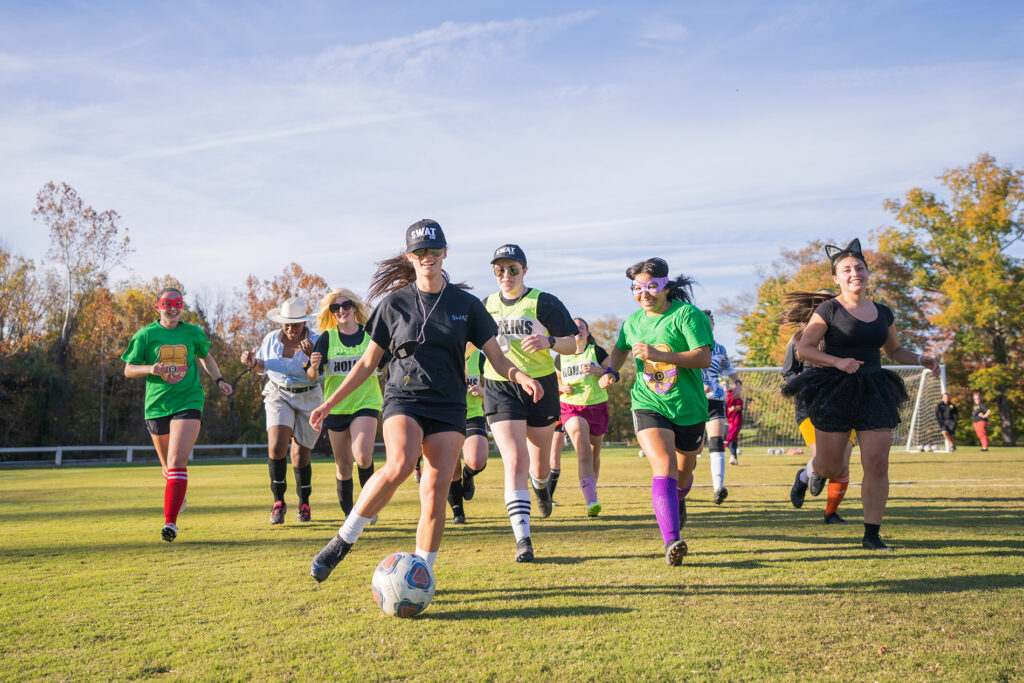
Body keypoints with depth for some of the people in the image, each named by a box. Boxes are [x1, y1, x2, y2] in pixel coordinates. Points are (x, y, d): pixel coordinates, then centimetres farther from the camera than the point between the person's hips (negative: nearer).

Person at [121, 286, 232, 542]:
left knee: (177, 461, -17)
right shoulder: (146, 335, 0)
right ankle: (179, 493, 49)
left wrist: (219, 380, 12)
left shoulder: (193, 333, 5)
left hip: (188, 403, -1)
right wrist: (149, 369, -17)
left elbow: (205, 356, 24)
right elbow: (128, 370, 3)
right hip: (157, 405, 1)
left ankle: (170, 521, -17)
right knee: (167, 465, 14)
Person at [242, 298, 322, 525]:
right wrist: (252, 363, -8)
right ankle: (278, 501, -8)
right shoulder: (272, 339, -1)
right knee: (276, 446, -21)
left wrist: (310, 355, -34)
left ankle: (304, 504, 26)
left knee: (300, 457, 4)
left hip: (308, 399, -1)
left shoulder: (316, 341, -10)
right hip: (278, 395, 1)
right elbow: (263, 367, 13)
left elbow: (317, 376, -18)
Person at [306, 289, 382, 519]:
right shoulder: (327, 338, 0)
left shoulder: (370, 334, 1)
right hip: (336, 407, 1)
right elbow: (312, 375, -4)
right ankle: (348, 513, 23)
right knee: (343, 466, 7)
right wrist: (314, 365, -26)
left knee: (362, 456, -21)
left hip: (366, 403, -1)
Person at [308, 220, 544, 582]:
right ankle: (343, 541, -14)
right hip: (403, 399, -1)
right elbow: (368, 362, 11)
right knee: (400, 465, -30)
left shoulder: (466, 304, 7)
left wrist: (520, 376, -15)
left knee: (435, 493, -10)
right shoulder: (394, 303, 6)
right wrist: (330, 402, 8)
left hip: (448, 407, 1)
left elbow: (497, 358, 6)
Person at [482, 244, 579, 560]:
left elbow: (573, 344, -4)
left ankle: (540, 484, 53)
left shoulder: (543, 302, -3)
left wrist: (548, 342, -22)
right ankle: (523, 539, -13)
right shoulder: (487, 305, 9)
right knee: (515, 462, -15)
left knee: (539, 466, 13)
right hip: (499, 388, 1)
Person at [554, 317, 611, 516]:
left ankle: (591, 491, 36)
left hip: (597, 406, 1)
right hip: (571, 407, -1)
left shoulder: (597, 352, 4)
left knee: (594, 454, 10)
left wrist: (597, 370, -19)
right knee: (583, 451, -19)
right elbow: (554, 380, 19)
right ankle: (591, 502, -29)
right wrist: (562, 387, -3)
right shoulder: (561, 357, 9)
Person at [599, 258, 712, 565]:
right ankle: (672, 543, -30)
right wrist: (611, 371, 8)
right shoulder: (633, 321, 6)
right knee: (664, 468, -23)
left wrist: (660, 354, -28)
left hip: (689, 409, -1)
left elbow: (704, 358, -20)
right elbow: (620, 348, 28)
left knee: (683, 475, 19)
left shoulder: (687, 314, -10)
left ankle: (678, 501, 57)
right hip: (648, 406, 1)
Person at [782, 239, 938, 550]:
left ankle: (871, 534, 6)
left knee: (877, 464, -6)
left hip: (873, 393, 4)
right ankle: (813, 468, 41)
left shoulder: (883, 313, 11)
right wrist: (838, 362, -19)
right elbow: (802, 350, -7)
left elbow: (895, 351, 23)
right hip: (835, 393, -4)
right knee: (831, 468, 2)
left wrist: (921, 359, 5)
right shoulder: (828, 310, -5)